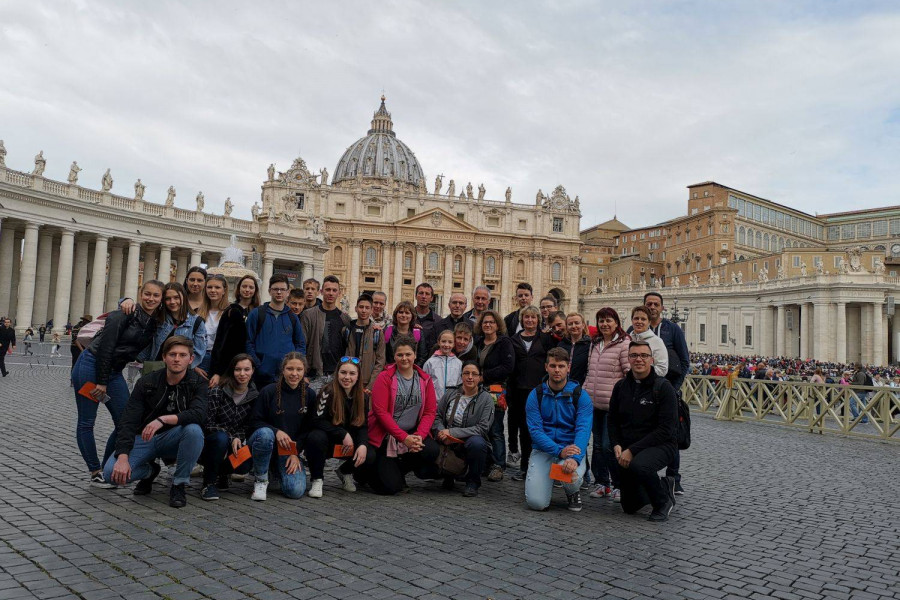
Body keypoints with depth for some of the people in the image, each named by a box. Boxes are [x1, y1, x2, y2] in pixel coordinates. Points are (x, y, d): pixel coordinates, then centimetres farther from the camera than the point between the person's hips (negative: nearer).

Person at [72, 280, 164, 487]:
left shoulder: (156, 323, 5)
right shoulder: (126, 314, -16)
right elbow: (105, 346, -18)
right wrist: (101, 382, -16)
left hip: (114, 372, 7)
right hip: (91, 366, -6)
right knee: (86, 422, 1)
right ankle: (95, 472, 13)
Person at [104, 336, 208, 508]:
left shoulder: (198, 383, -10)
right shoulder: (146, 383, -7)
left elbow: (198, 414, -28)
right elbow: (128, 421, -12)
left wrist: (163, 419, -41)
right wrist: (122, 457, -26)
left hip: (173, 440, -1)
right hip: (144, 439, 2)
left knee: (194, 430, -35)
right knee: (112, 472, -23)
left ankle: (179, 484, -13)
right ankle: (149, 471, 12)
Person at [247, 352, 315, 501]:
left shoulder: (309, 395, 1)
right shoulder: (269, 391, -7)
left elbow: (308, 429, 3)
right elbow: (255, 422, -6)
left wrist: (295, 454, -9)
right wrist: (276, 431, -23)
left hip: (291, 450, 2)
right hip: (265, 443, -2)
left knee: (296, 491, -19)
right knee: (265, 433, -38)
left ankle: (277, 470, 17)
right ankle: (261, 480, -13)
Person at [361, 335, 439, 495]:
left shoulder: (425, 379, 3)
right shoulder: (385, 377, -9)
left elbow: (430, 411, 1)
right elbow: (380, 411, -15)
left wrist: (419, 435, -17)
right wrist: (404, 437, -20)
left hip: (413, 433, 4)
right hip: (385, 436, -4)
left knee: (432, 451, -26)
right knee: (390, 488, -12)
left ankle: (398, 471, 6)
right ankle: (364, 471, 25)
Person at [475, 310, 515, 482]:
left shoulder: (504, 343, -1)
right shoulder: (478, 344, 17)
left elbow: (508, 367, -11)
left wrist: (484, 376, -12)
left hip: (496, 392, -5)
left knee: (495, 430, -6)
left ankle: (498, 466, 2)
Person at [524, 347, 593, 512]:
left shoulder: (580, 395, -3)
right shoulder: (535, 395, -1)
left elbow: (583, 430, -14)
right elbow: (535, 430, -10)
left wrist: (575, 458, -33)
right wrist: (559, 451, -26)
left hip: (572, 450, 0)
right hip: (543, 450, 0)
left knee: (571, 476, -34)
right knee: (536, 503, -17)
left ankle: (573, 493, 5)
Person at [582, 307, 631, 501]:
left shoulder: (624, 344, -8)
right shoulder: (594, 344, 14)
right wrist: (584, 393, 17)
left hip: (613, 404, -7)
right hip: (594, 403, 7)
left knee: (609, 446, -6)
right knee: (598, 445, 12)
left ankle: (618, 485, 10)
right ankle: (601, 483, 24)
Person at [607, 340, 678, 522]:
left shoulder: (663, 387, -14)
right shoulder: (621, 386, 2)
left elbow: (665, 430, -20)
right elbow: (612, 420, 11)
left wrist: (633, 450, -23)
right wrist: (617, 445, -8)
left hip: (659, 445, -5)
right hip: (628, 450, 6)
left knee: (639, 465, -39)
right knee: (630, 507, 10)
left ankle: (663, 502, -8)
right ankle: (664, 485, 38)